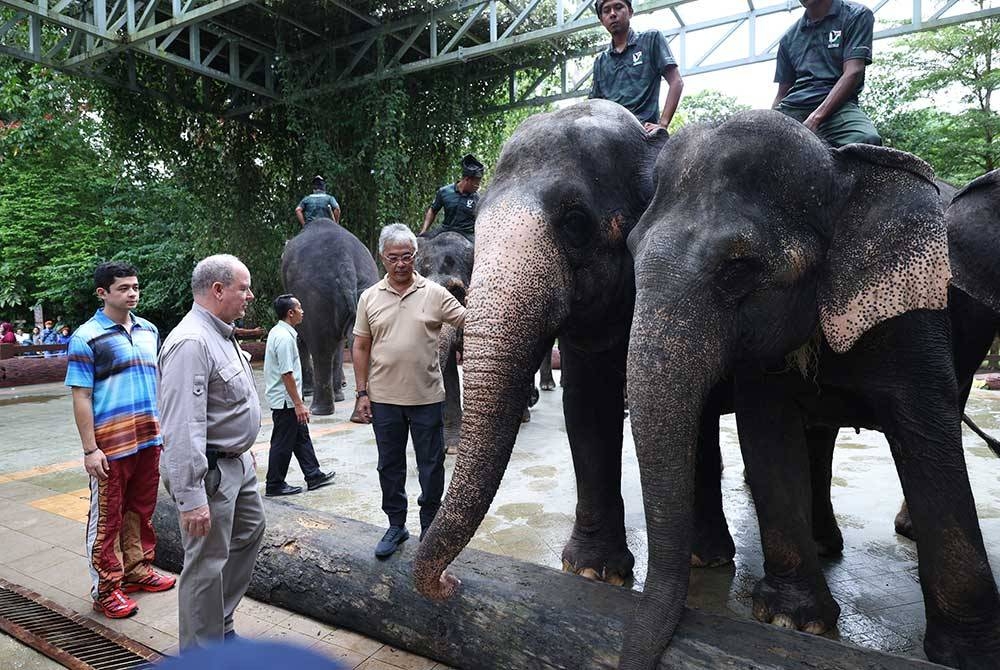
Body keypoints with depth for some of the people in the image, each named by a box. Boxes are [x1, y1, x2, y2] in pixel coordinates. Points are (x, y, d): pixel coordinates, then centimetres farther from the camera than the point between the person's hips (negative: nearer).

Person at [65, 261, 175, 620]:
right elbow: (81, 396, -11)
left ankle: (137, 570, 32)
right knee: (107, 518, 6)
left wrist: (163, 428, 14)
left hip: (149, 441, 6)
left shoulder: (149, 330, 8)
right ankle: (106, 589, 18)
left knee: (141, 510, 16)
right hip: (111, 445, -5)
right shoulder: (87, 337, -9)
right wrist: (90, 449, -14)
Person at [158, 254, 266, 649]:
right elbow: (183, 427, -30)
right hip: (209, 471, -11)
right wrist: (191, 497, -30)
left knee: (250, 531, 23)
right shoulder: (191, 342, -25)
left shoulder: (220, 334, 8)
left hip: (236, 463, 11)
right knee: (207, 564, 3)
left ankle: (219, 624, 40)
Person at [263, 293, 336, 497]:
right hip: (285, 401, -10)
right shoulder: (284, 337, -22)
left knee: (301, 437, 16)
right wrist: (298, 404, -22)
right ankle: (274, 485, 13)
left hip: (287, 400, 10)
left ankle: (314, 476, 25)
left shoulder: (279, 332, 11)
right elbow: (287, 373, -25)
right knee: (283, 443, 1)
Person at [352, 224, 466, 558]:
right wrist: (362, 392, 2)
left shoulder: (435, 293, -2)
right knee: (390, 465, 14)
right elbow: (361, 348, 6)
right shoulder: (370, 297, 4)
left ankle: (430, 527, 25)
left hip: (427, 397, -2)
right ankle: (396, 525, 32)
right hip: (384, 399, 2)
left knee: (431, 465, 8)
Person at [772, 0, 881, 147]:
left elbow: (853, 73, -3)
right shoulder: (789, 38, 23)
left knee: (867, 140, -36)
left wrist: (815, 118, -17)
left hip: (836, 105, -3)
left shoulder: (856, 15, 11)